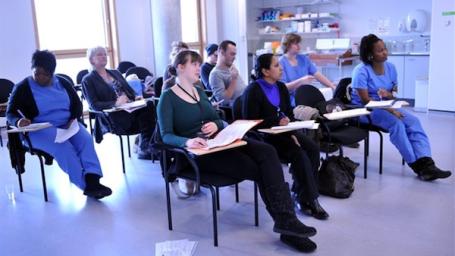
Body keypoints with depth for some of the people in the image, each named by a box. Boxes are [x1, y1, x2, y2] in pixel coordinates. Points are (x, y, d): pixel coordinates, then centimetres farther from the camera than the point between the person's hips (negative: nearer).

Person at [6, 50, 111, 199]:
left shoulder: (63, 83, 11)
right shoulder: (22, 88, 1)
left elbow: (77, 104, 16)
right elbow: (10, 114, -1)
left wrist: (74, 118, -6)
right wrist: (18, 121, -26)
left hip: (67, 125, 4)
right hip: (40, 129, -3)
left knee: (85, 138, -29)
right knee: (63, 147, -34)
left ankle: (93, 180, -40)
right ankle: (86, 185, -31)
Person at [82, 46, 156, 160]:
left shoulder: (115, 73, 26)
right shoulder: (88, 80, 6)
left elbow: (130, 90, 24)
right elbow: (94, 105, -5)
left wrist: (136, 97, -1)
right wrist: (115, 103, -20)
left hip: (130, 107, 6)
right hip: (112, 117, -6)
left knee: (149, 105, -29)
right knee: (145, 112, -33)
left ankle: (145, 148, -24)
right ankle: (145, 149, -19)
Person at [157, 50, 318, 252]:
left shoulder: (199, 92, 20)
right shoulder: (168, 97, -2)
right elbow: (166, 135, -12)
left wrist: (215, 125, -5)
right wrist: (187, 142, -33)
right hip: (199, 152, -6)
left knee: (267, 152, -22)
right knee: (258, 169, -22)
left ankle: (286, 219, -26)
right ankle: (285, 221, -8)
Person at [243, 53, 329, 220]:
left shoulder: (281, 87, 13)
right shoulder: (253, 91, -9)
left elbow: (290, 114, 13)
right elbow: (251, 123, -13)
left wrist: (292, 133, -6)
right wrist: (277, 124, -20)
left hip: (286, 132, 7)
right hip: (265, 137, -7)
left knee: (313, 148, -17)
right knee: (299, 155, -26)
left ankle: (301, 195, -10)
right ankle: (308, 199, -14)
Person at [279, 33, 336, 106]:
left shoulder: (304, 59, 14)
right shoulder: (281, 63, -4)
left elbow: (318, 75, 7)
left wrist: (333, 86, -6)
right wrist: (300, 81, -23)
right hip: (293, 102, -6)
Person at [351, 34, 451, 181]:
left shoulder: (390, 67, 5)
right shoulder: (361, 71, -15)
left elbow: (394, 93, 11)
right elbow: (365, 100, -19)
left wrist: (388, 94, -14)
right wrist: (389, 110, -25)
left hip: (385, 107, 6)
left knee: (413, 121, -20)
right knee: (396, 123, -31)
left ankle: (426, 164, -32)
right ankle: (416, 165, -21)